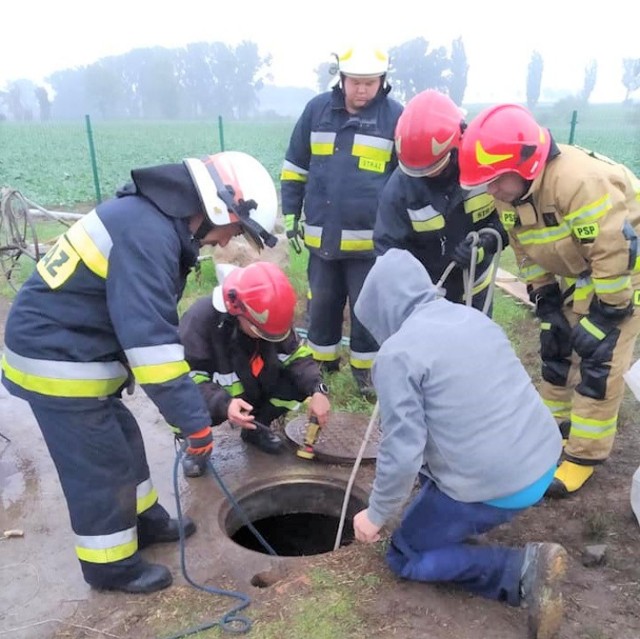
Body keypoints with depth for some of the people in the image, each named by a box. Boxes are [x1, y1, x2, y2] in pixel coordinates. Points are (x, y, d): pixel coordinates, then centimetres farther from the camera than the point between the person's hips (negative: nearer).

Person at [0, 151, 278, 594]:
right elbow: (150, 337, -32)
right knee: (100, 467, 5)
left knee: (123, 439, 21)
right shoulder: (148, 233, -27)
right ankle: (111, 564, 26)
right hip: (58, 362, -10)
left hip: (72, 351, 10)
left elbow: (149, 323, 13)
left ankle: (144, 521, 41)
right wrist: (193, 418, -27)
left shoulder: (156, 220, 6)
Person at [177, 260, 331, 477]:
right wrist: (224, 404, -50)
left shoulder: (270, 316, -18)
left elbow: (296, 356, -12)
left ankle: (256, 428, 9)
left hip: (251, 390, 4)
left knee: (299, 382, -19)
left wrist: (317, 391, -30)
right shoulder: (200, 319, -32)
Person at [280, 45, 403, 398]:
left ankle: (364, 368, 28)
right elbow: (294, 167, 10)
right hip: (321, 236, 3)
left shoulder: (395, 116, -4)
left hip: (371, 239, -2)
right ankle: (322, 364, 32)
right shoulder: (318, 109, 2)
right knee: (322, 305, 14)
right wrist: (290, 214, 9)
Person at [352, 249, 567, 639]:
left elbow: (402, 454, -17)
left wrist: (376, 515, 1)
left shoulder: (398, 353, -16)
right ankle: (457, 521, 25)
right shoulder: (472, 316, 8)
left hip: (494, 486, -8)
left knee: (405, 557, 14)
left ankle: (522, 570, -3)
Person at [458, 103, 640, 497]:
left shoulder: (581, 181, -36)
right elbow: (528, 251, 3)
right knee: (557, 349, 11)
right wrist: (547, 302, 1)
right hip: (579, 275, 8)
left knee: (599, 364, -7)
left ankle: (584, 455, 7)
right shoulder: (510, 192, -9)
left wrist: (602, 319, -24)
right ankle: (558, 427, 29)